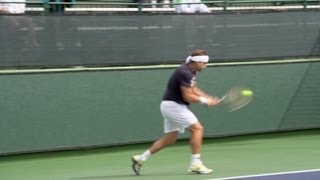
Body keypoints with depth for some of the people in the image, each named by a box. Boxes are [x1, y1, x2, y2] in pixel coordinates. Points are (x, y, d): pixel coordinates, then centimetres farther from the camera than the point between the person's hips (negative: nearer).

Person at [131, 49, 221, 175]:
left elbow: (194, 90, 15)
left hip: (171, 106, 10)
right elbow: (187, 96, -22)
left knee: (170, 139, 12)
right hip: (173, 105, -10)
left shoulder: (190, 71, 11)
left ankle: (140, 159, 16)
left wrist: (209, 99, 2)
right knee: (197, 128, -12)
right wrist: (204, 101, -12)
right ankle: (195, 164, -10)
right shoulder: (185, 73, -21)